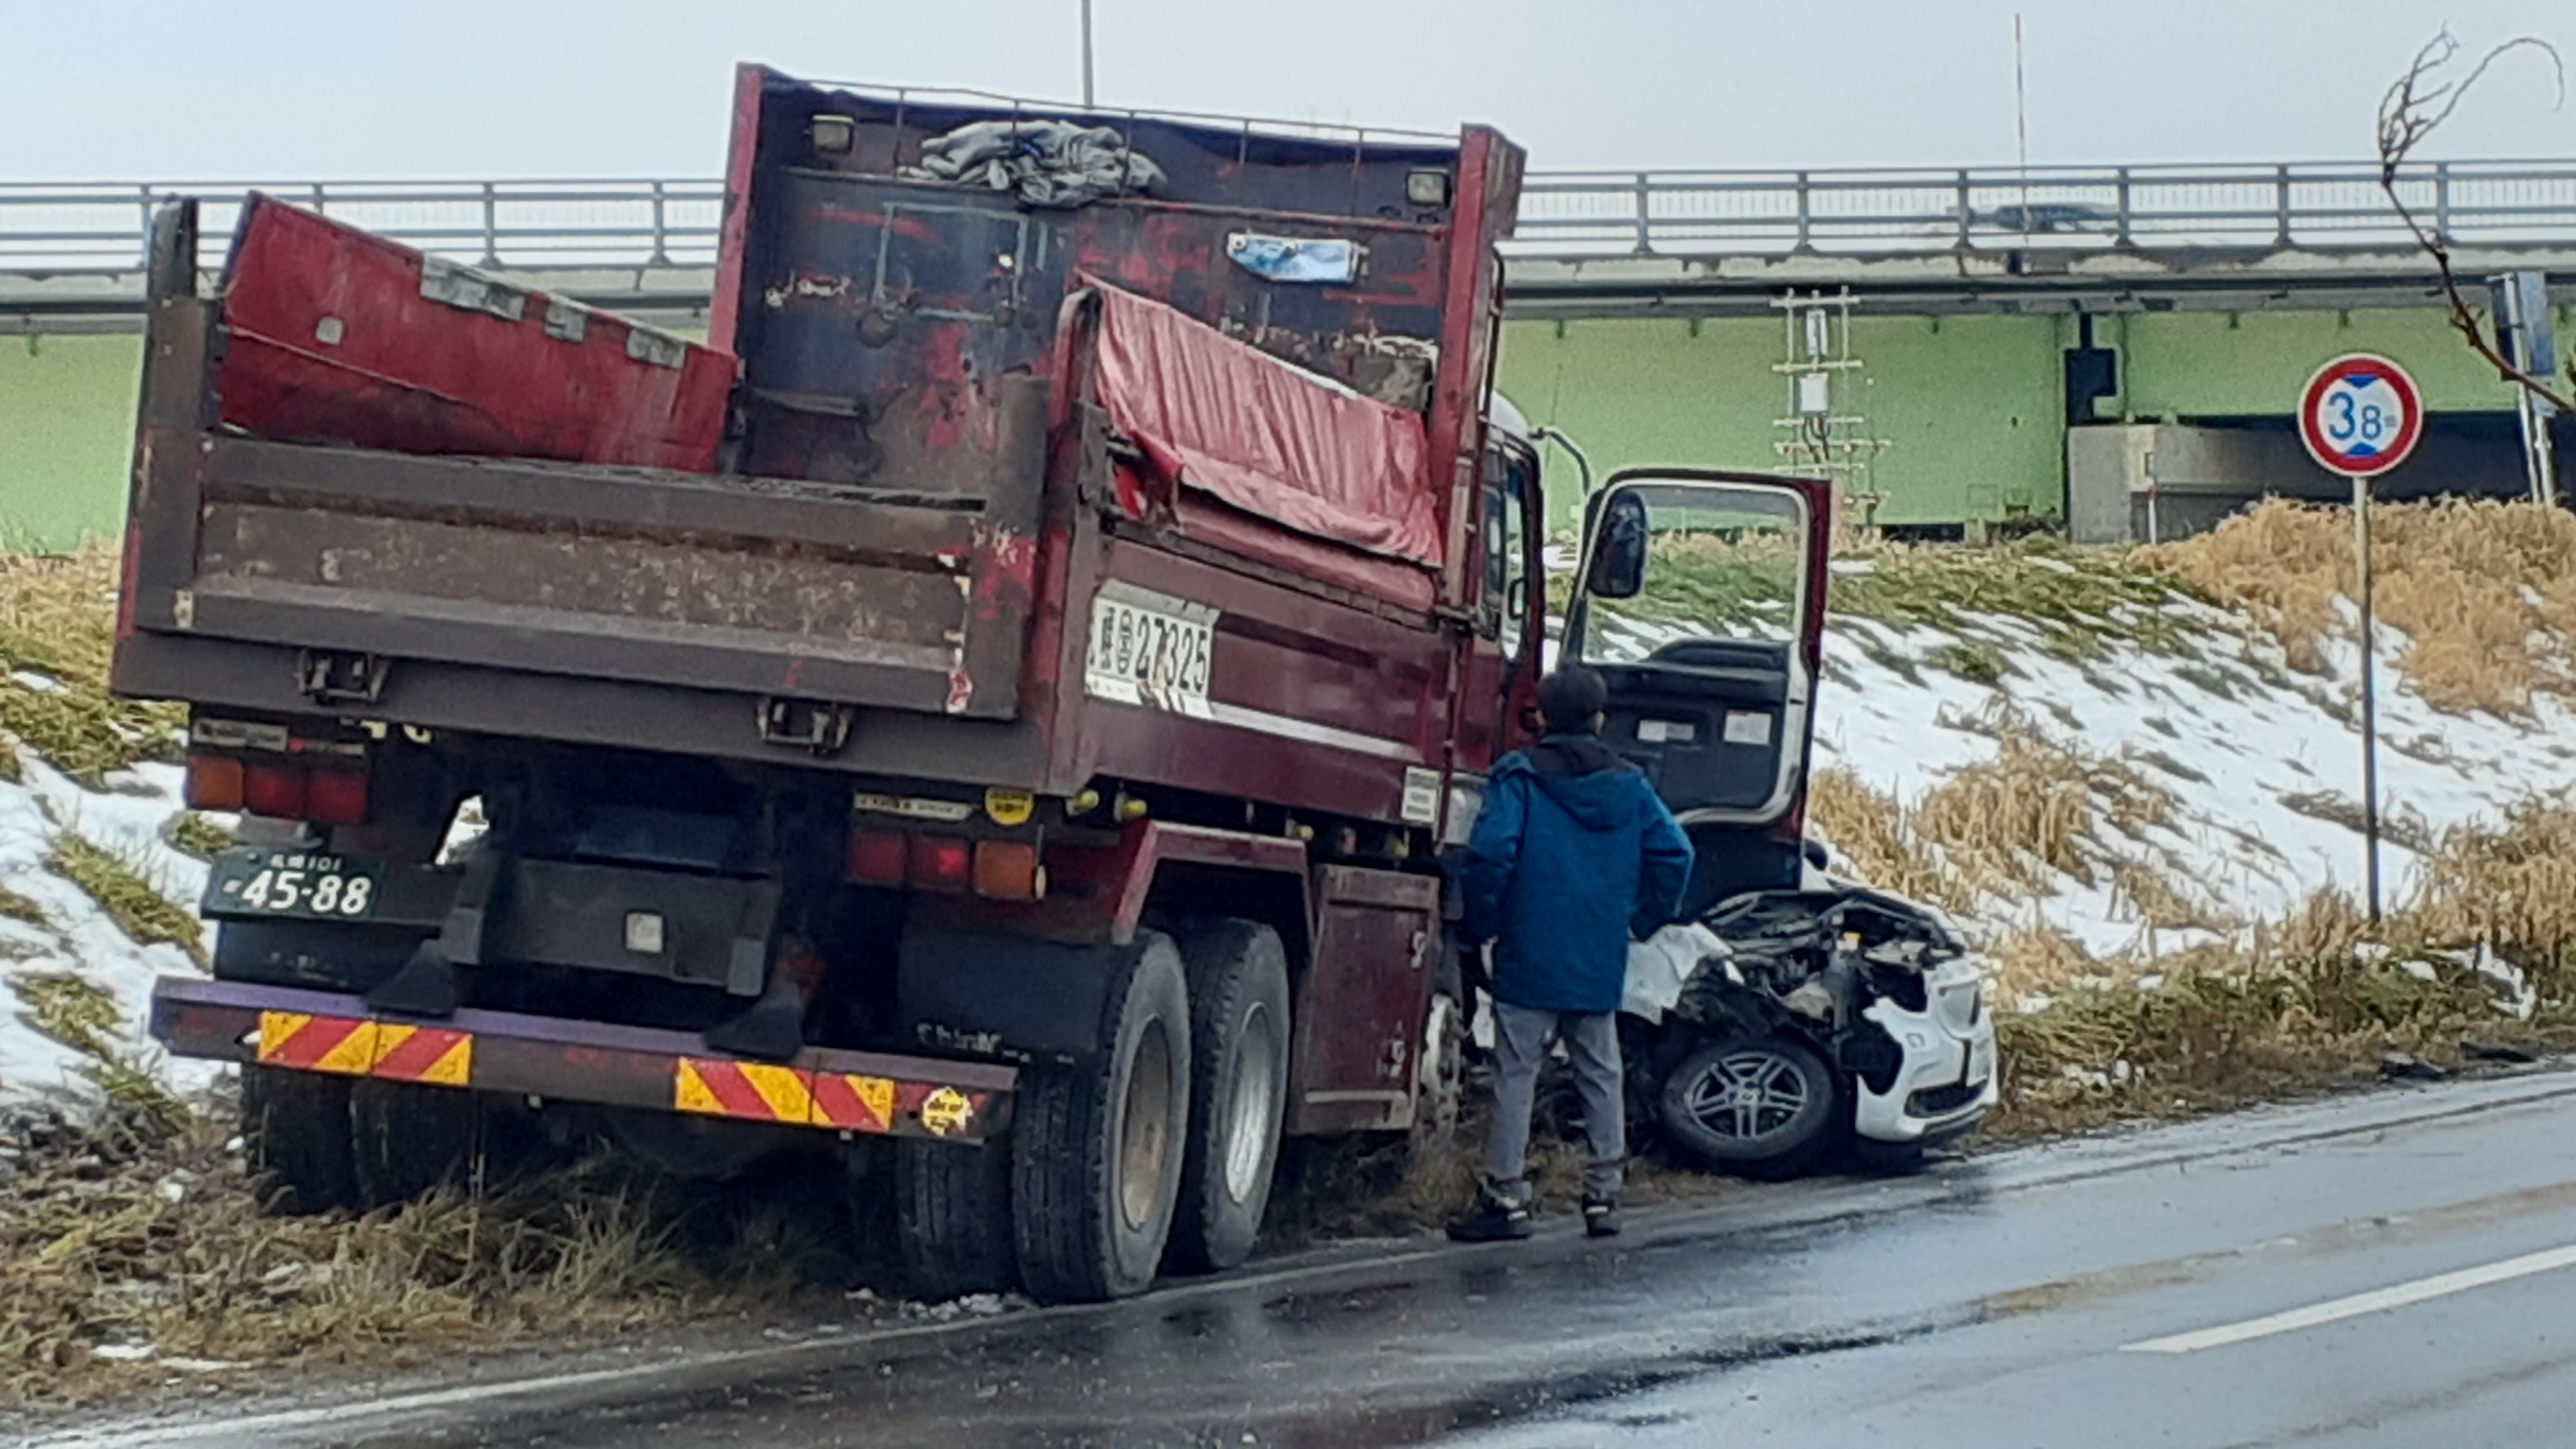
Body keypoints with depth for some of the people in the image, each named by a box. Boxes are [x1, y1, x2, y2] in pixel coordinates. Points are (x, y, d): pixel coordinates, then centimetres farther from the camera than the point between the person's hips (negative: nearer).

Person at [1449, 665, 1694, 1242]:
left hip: (1530, 957, -4)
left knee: (1516, 1073, -1)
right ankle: (1603, 1195, 12)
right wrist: (1643, 920, 15)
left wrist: (1482, 926, -3)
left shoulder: (1520, 777, -6)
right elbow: (1674, 854, 4)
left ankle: (1507, 1195, -3)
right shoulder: (1629, 786, 7)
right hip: (1601, 964, 4)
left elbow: (1491, 852, -16)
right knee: (1600, 1075, 11)